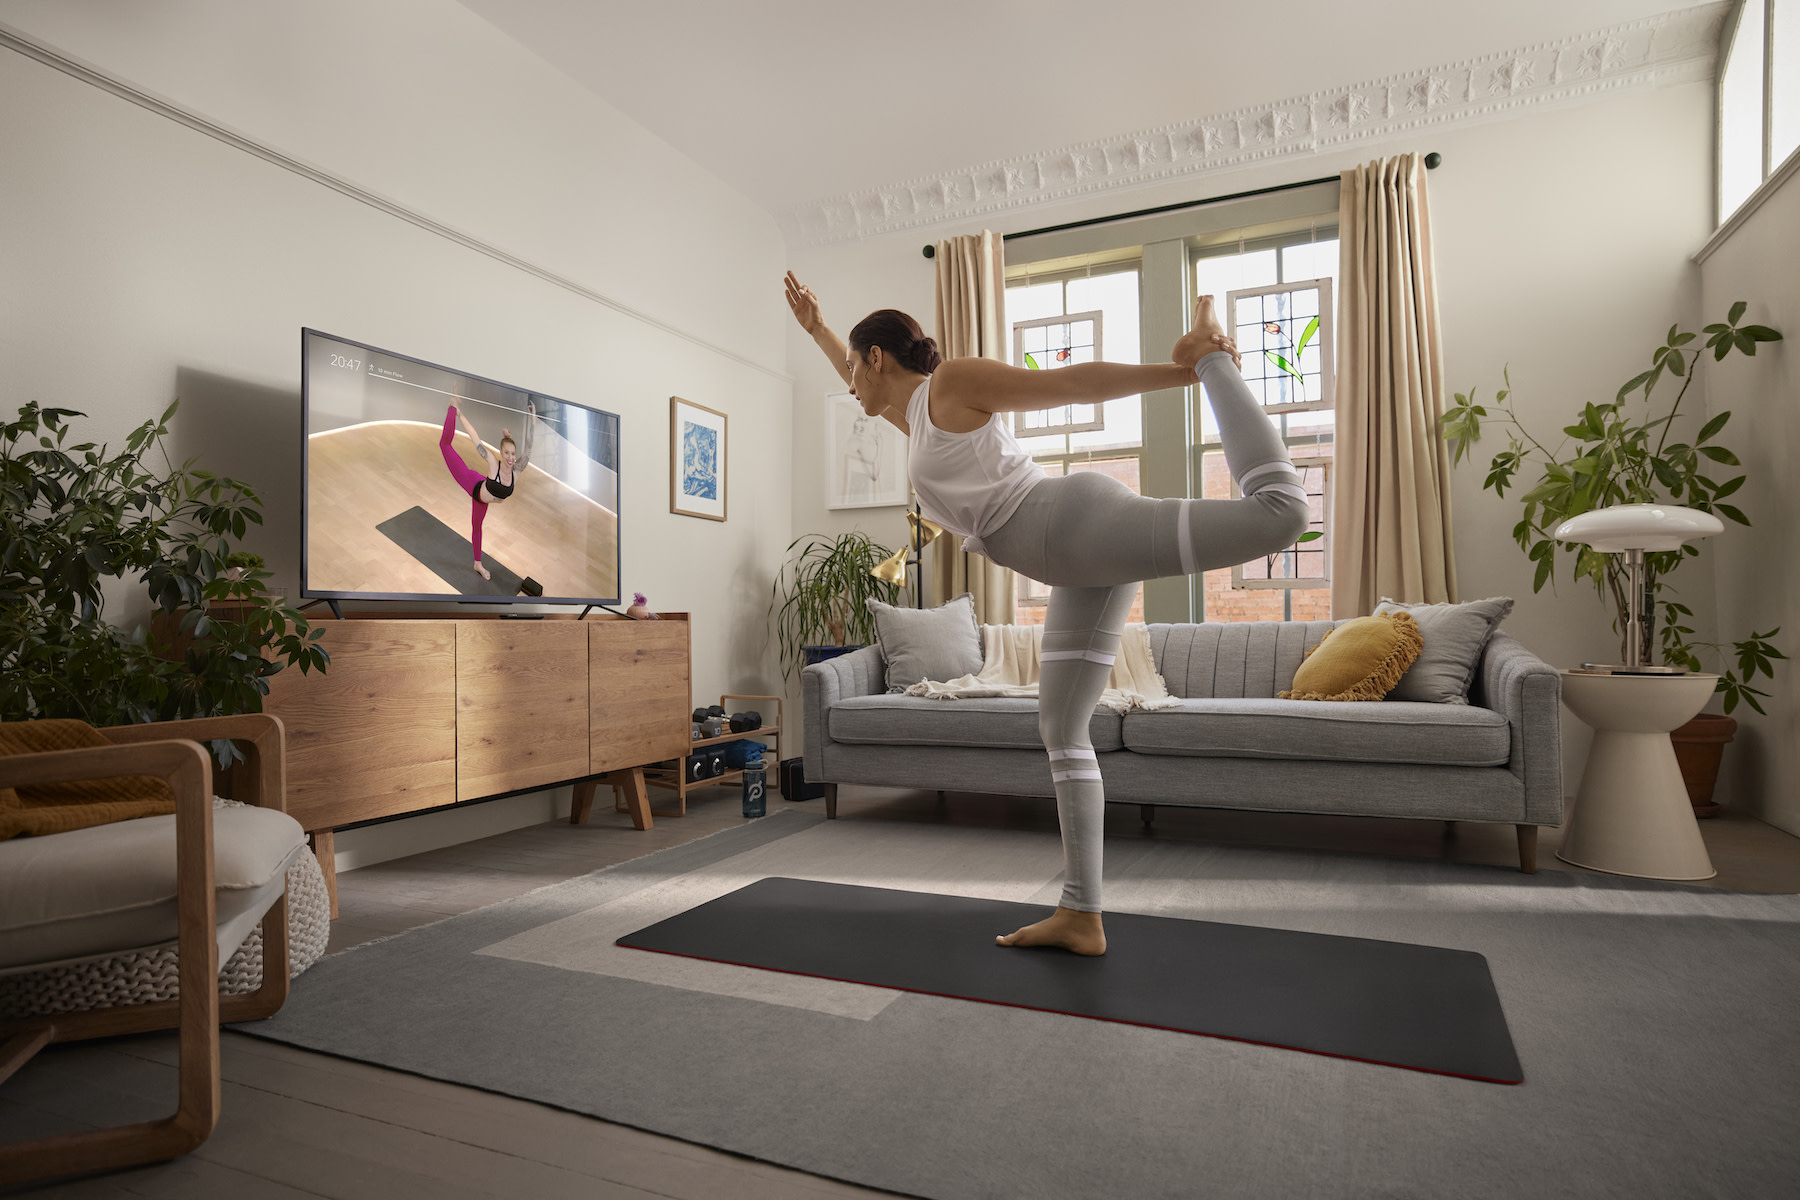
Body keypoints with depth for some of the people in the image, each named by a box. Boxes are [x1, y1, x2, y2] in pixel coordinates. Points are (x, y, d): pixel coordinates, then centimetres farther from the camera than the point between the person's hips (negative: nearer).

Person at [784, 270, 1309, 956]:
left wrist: (1182, 371, 0)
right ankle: (1080, 918, 9)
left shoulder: (952, 382, 4)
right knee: (1062, 729, 5)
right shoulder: (915, 417, 28)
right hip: (1079, 570, 8)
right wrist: (816, 328, 55)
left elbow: (1073, 382, 1)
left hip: (1081, 520, -8)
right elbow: (863, 388, 48)